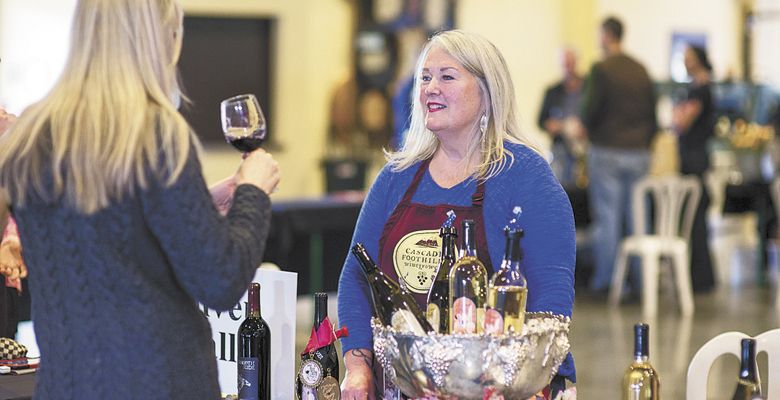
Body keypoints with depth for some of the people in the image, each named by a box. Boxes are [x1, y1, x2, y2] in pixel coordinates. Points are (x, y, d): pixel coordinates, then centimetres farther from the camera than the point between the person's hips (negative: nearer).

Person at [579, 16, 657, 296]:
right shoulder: (641, 71, 8)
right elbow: (652, 112, 11)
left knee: (607, 219, -1)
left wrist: (586, 127, 9)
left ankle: (604, 281, 3)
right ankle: (640, 280, 10)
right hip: (638, 153, 5)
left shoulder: (601, 69, -9)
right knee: (636, 218, 8)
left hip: (607, 151, -5)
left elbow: (590, 109, -12)